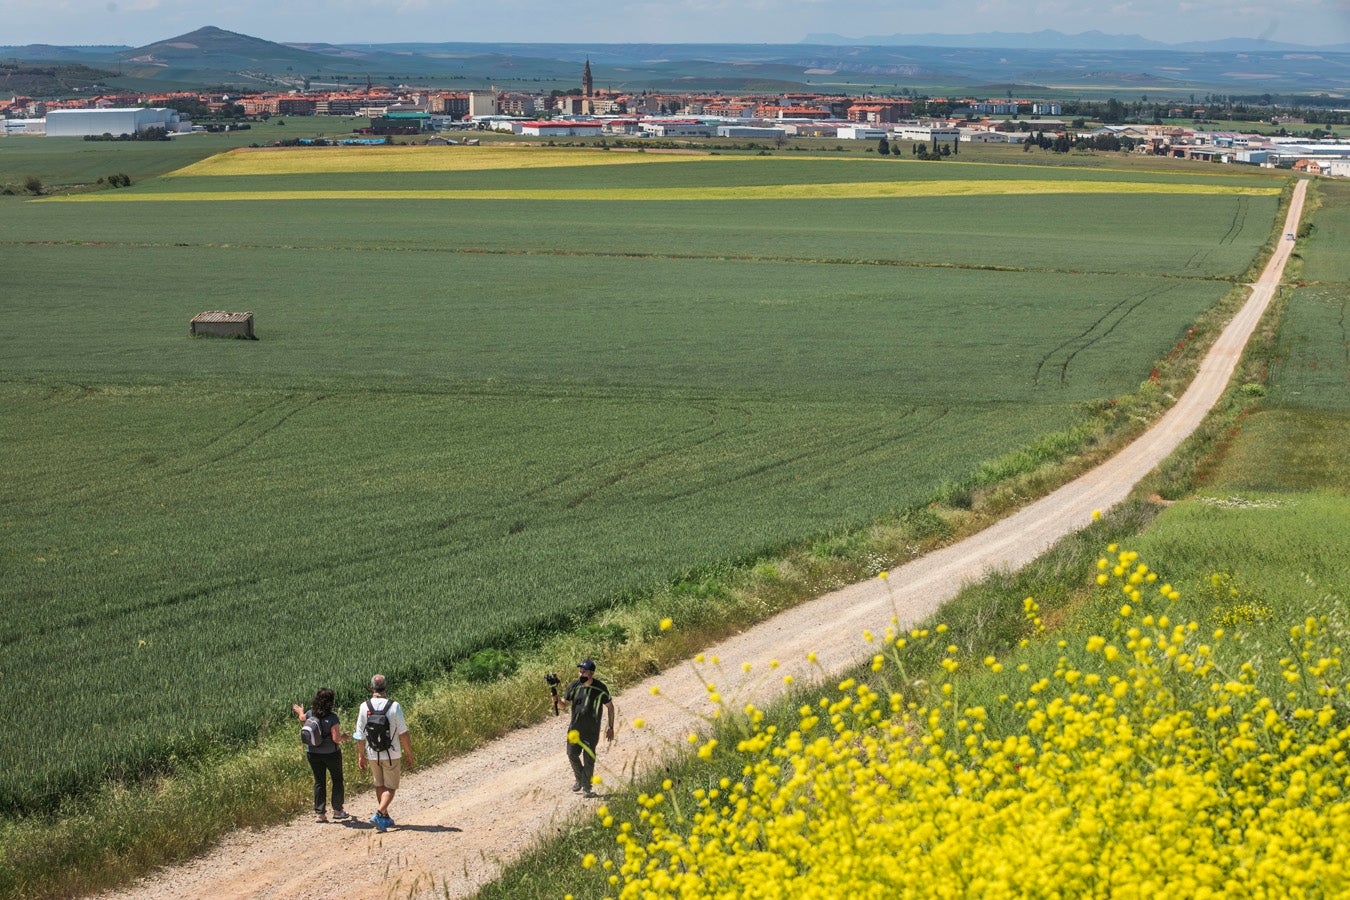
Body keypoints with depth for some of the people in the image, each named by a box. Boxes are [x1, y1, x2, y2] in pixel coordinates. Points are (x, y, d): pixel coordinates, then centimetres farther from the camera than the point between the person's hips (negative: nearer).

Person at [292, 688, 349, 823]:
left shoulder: (310, 714, -9)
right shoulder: (332, 718, -22)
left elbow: (302, 719, 16)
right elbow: (336, 739, -23)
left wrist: (300, 712, 38)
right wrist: (343, 737, -1)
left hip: (313, 754, 4)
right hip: (331, 753, -3)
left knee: (319, 782, 13)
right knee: (337, 780, 15)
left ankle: (319, 813, 12)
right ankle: (337, 811, 18)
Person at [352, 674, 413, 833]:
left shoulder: (364, 707, -7)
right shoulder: (394, 706, -14)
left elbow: (360, 736, -2)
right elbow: (403, 733, -11)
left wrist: (360, 756, 9)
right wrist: (409, 754, -1)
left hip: (373, 755, 3)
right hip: (391, 755, -3)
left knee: (380, 785, 21)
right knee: (390, 788, 6)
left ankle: (386, 817, 27)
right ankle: (379, 815, -14)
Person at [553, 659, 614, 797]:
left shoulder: (600, 688, -12)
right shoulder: (574, 686, -6)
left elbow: (609, 706, 0)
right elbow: (564, 705, 1)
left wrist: (610, 727, 0)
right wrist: (557, 701, -22)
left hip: (591, 731, -3)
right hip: (574, 728, 3)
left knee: (589, 759, 0)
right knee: (572, 755, 6)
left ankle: (587, 788, 16)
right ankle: (579, 780, 31)